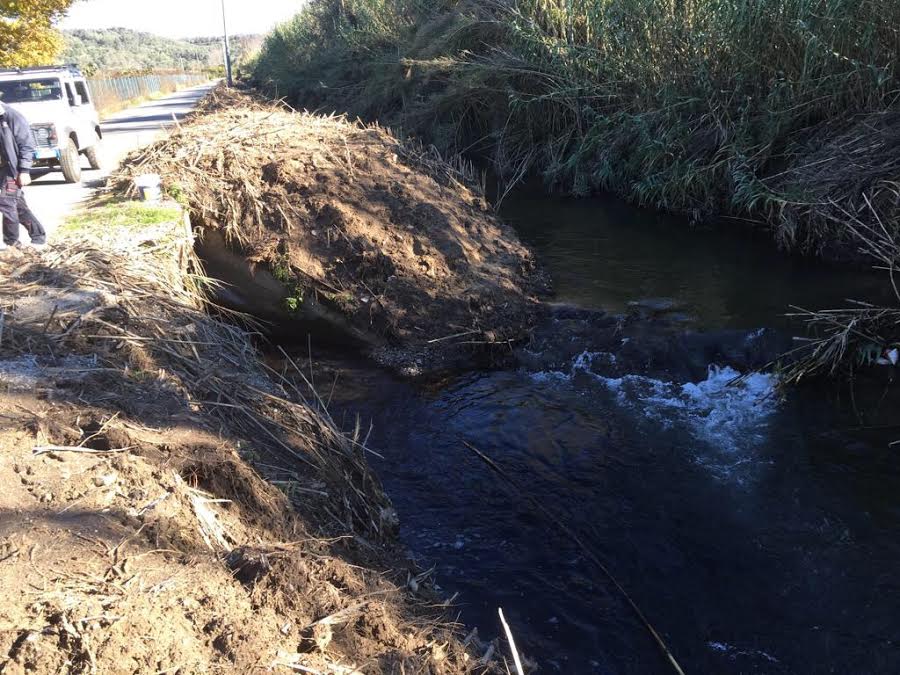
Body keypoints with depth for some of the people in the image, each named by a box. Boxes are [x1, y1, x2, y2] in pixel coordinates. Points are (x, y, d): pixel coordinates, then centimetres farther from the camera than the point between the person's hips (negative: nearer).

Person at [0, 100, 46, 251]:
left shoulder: (13, 117, -10)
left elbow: (26, 145, -12)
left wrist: (24, 171, -17)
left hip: (13, 170, -8)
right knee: (18, 205, 9)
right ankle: (39, 238, 16)